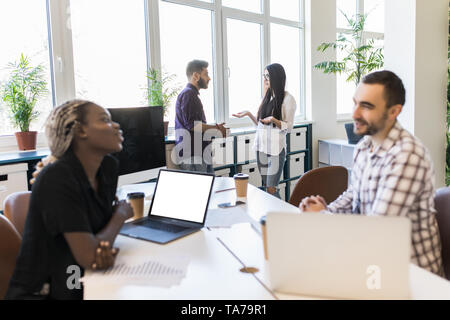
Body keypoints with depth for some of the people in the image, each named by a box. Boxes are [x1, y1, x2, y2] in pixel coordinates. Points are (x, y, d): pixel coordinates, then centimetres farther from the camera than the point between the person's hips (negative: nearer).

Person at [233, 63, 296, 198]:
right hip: (261, 147, 7)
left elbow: (288, 127, -7)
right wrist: (249, 113, 7)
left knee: (271, 189, -9)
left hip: (276, 149, -7)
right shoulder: (267, 97, 16)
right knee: (266, 186, 9)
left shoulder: (287, 99, -5)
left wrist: (273, 120, -23)